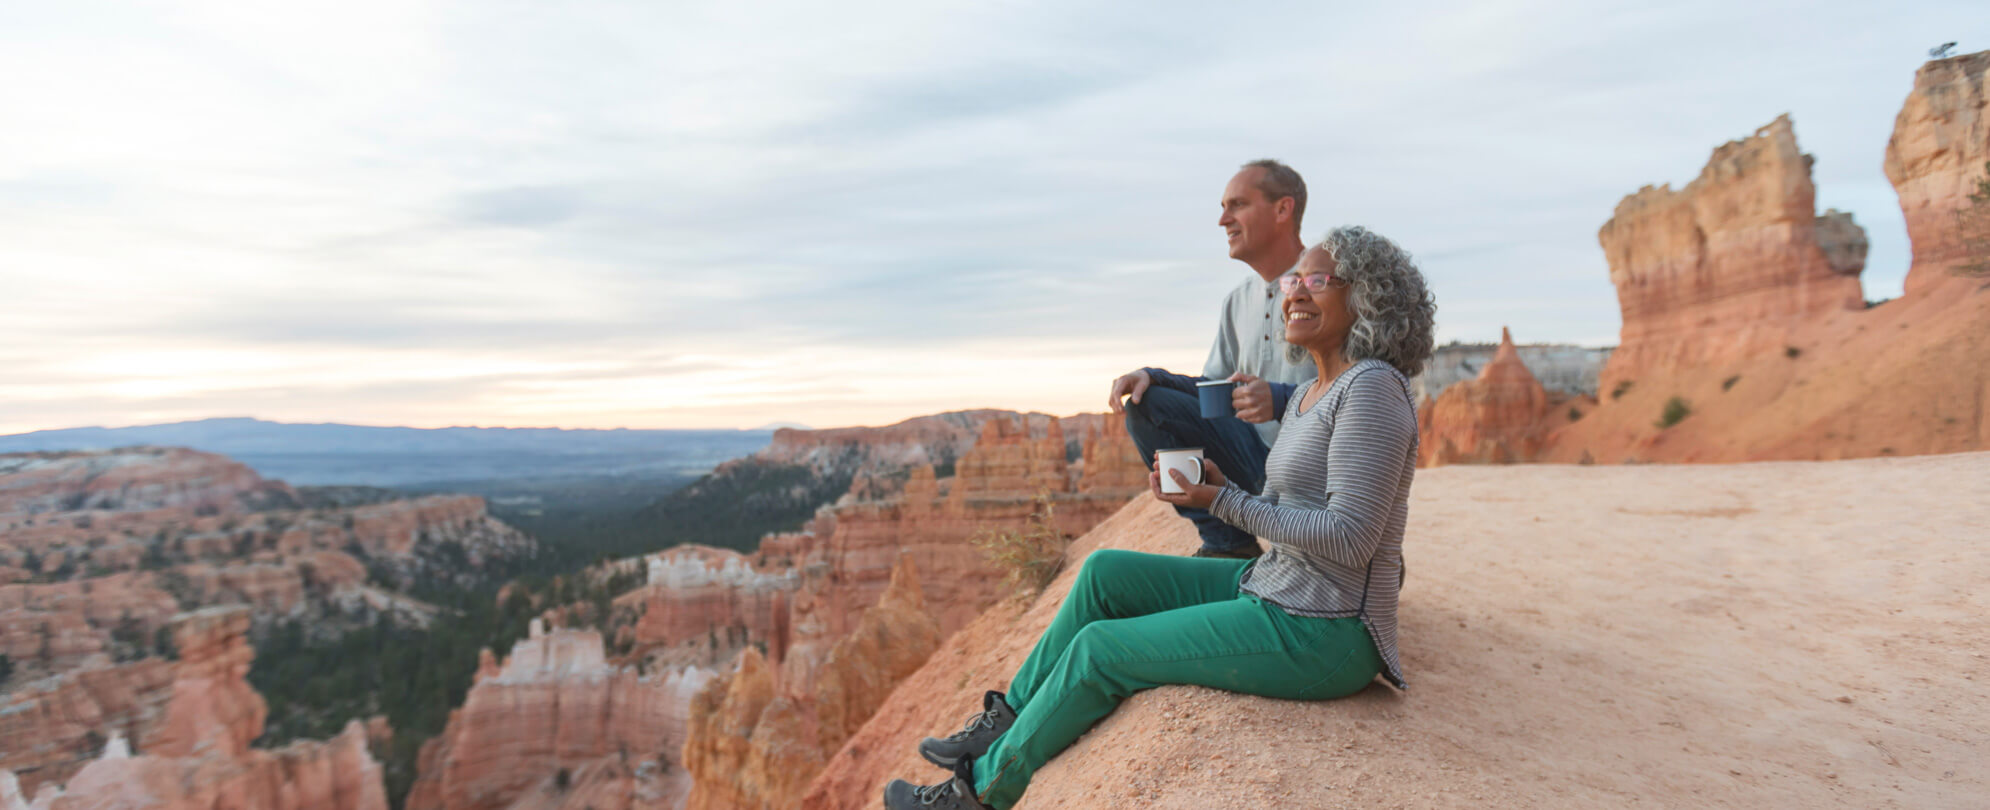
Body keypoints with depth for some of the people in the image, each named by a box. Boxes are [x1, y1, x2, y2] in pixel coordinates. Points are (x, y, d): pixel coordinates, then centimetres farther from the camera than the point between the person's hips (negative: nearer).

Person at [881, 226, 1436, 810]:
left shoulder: (1372, 388, -19)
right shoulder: (1306, 396, 11)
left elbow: (1349, 538, -24)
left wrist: (1227, 502, -19)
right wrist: (1205, 488, -3)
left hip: (1320, 634, -9)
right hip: (1270, 588, 9)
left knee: (1102, 649, -8)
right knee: (1105, 571, 4)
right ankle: (1010, 720, 17)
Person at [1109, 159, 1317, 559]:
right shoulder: (1239, 299, 10)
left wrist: (1281, 399, -34)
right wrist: (1152, 375, -4)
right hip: (1255, 454, 7)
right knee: (1145, 403, -7)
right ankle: (1226, 543, -7)